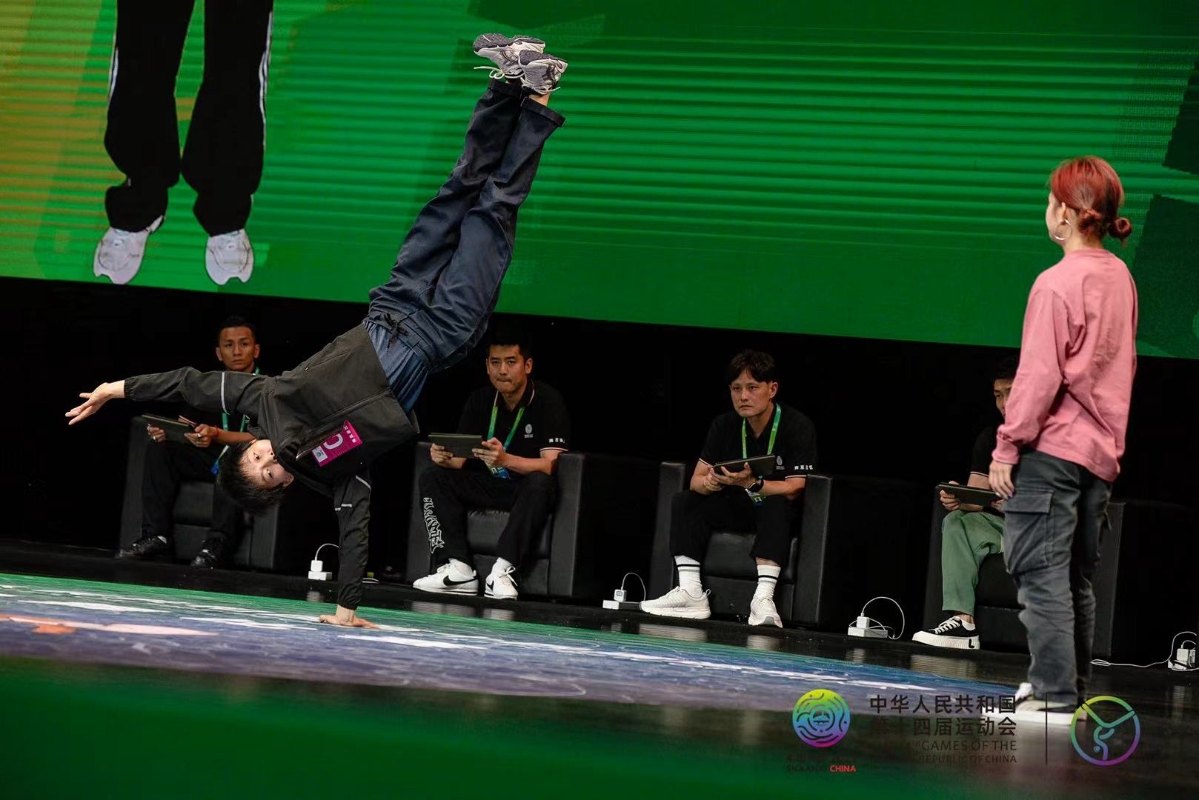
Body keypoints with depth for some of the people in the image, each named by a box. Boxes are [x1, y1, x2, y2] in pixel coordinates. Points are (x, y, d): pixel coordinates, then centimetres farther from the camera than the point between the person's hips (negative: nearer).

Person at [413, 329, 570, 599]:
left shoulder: (548, 401, -13)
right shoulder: (481, 400, 3)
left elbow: (549, 465, -23)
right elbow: (460, 459, -1)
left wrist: (506, 459, -41)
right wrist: (445, 458, -27)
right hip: (490, 486, 5)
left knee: (540, 484, -38)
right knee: (432, 478, -13)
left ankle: (503, 571, -40)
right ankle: (458, 568, -28)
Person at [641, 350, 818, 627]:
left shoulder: (798, 427, -17)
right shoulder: (725, 425, -1)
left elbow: (793, 489, -23)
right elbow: (696, 480, -4)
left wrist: (751, 484, -39)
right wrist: (709, 483, -29)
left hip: (779, 513, -5)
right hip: (738, 509, 5)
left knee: (776, 505, -38)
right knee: (683, 502, -14)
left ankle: (763, 598, -47)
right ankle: (691, 593, -25)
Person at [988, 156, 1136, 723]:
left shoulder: (1058, 283, -15)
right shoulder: (1121, 279, 9)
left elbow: (1040, 376, -17)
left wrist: (1007, 446, -12)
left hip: (1051, 449, -8)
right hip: (1100, 452, 8)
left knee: (1040, 572, -7)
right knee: (1075, 579, 15)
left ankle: (1054, 695, -11)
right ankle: (1069, 686, 22)